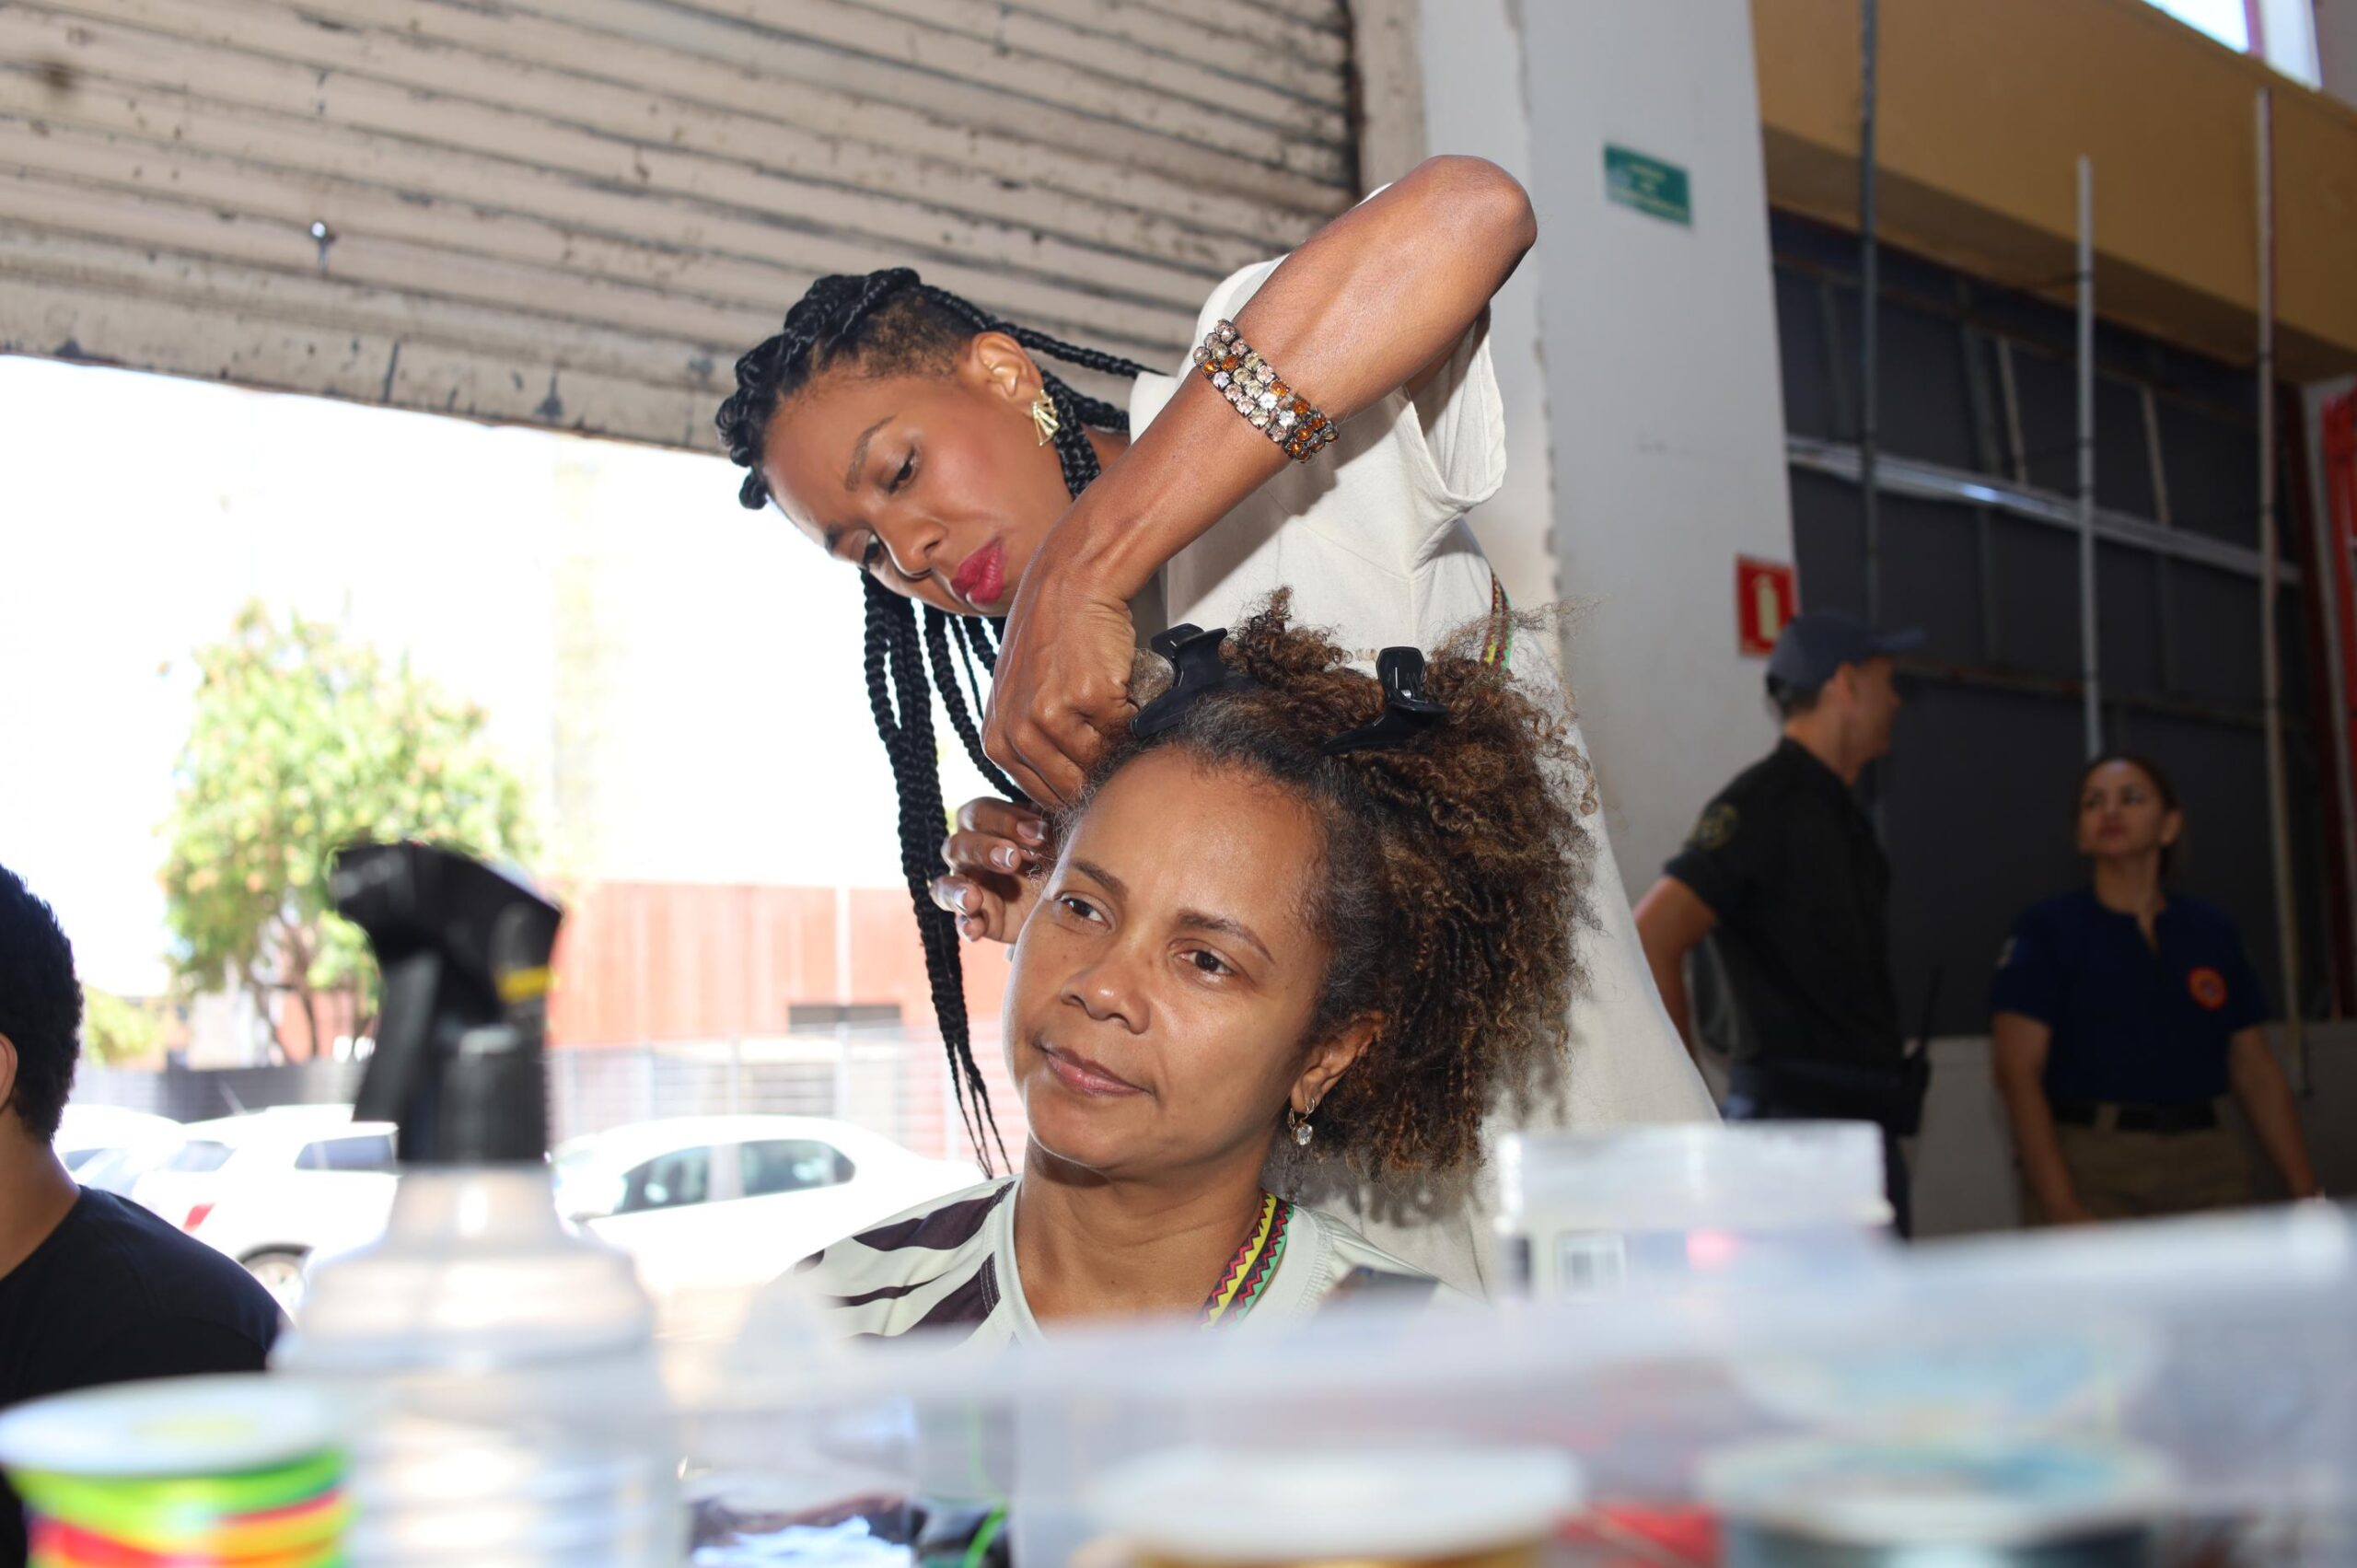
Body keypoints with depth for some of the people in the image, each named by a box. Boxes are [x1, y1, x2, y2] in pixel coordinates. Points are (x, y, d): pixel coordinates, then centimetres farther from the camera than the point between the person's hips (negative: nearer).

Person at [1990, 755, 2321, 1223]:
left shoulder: (2212, 932, 11)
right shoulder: (2047, 928, -1)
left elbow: (2257, 1075, 12)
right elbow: (2018, 1073, -9)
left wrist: (2309, 1198, 5)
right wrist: (2064, 1209, -18)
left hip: (2207, 1163, 4)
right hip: (2090, 1165, -4)